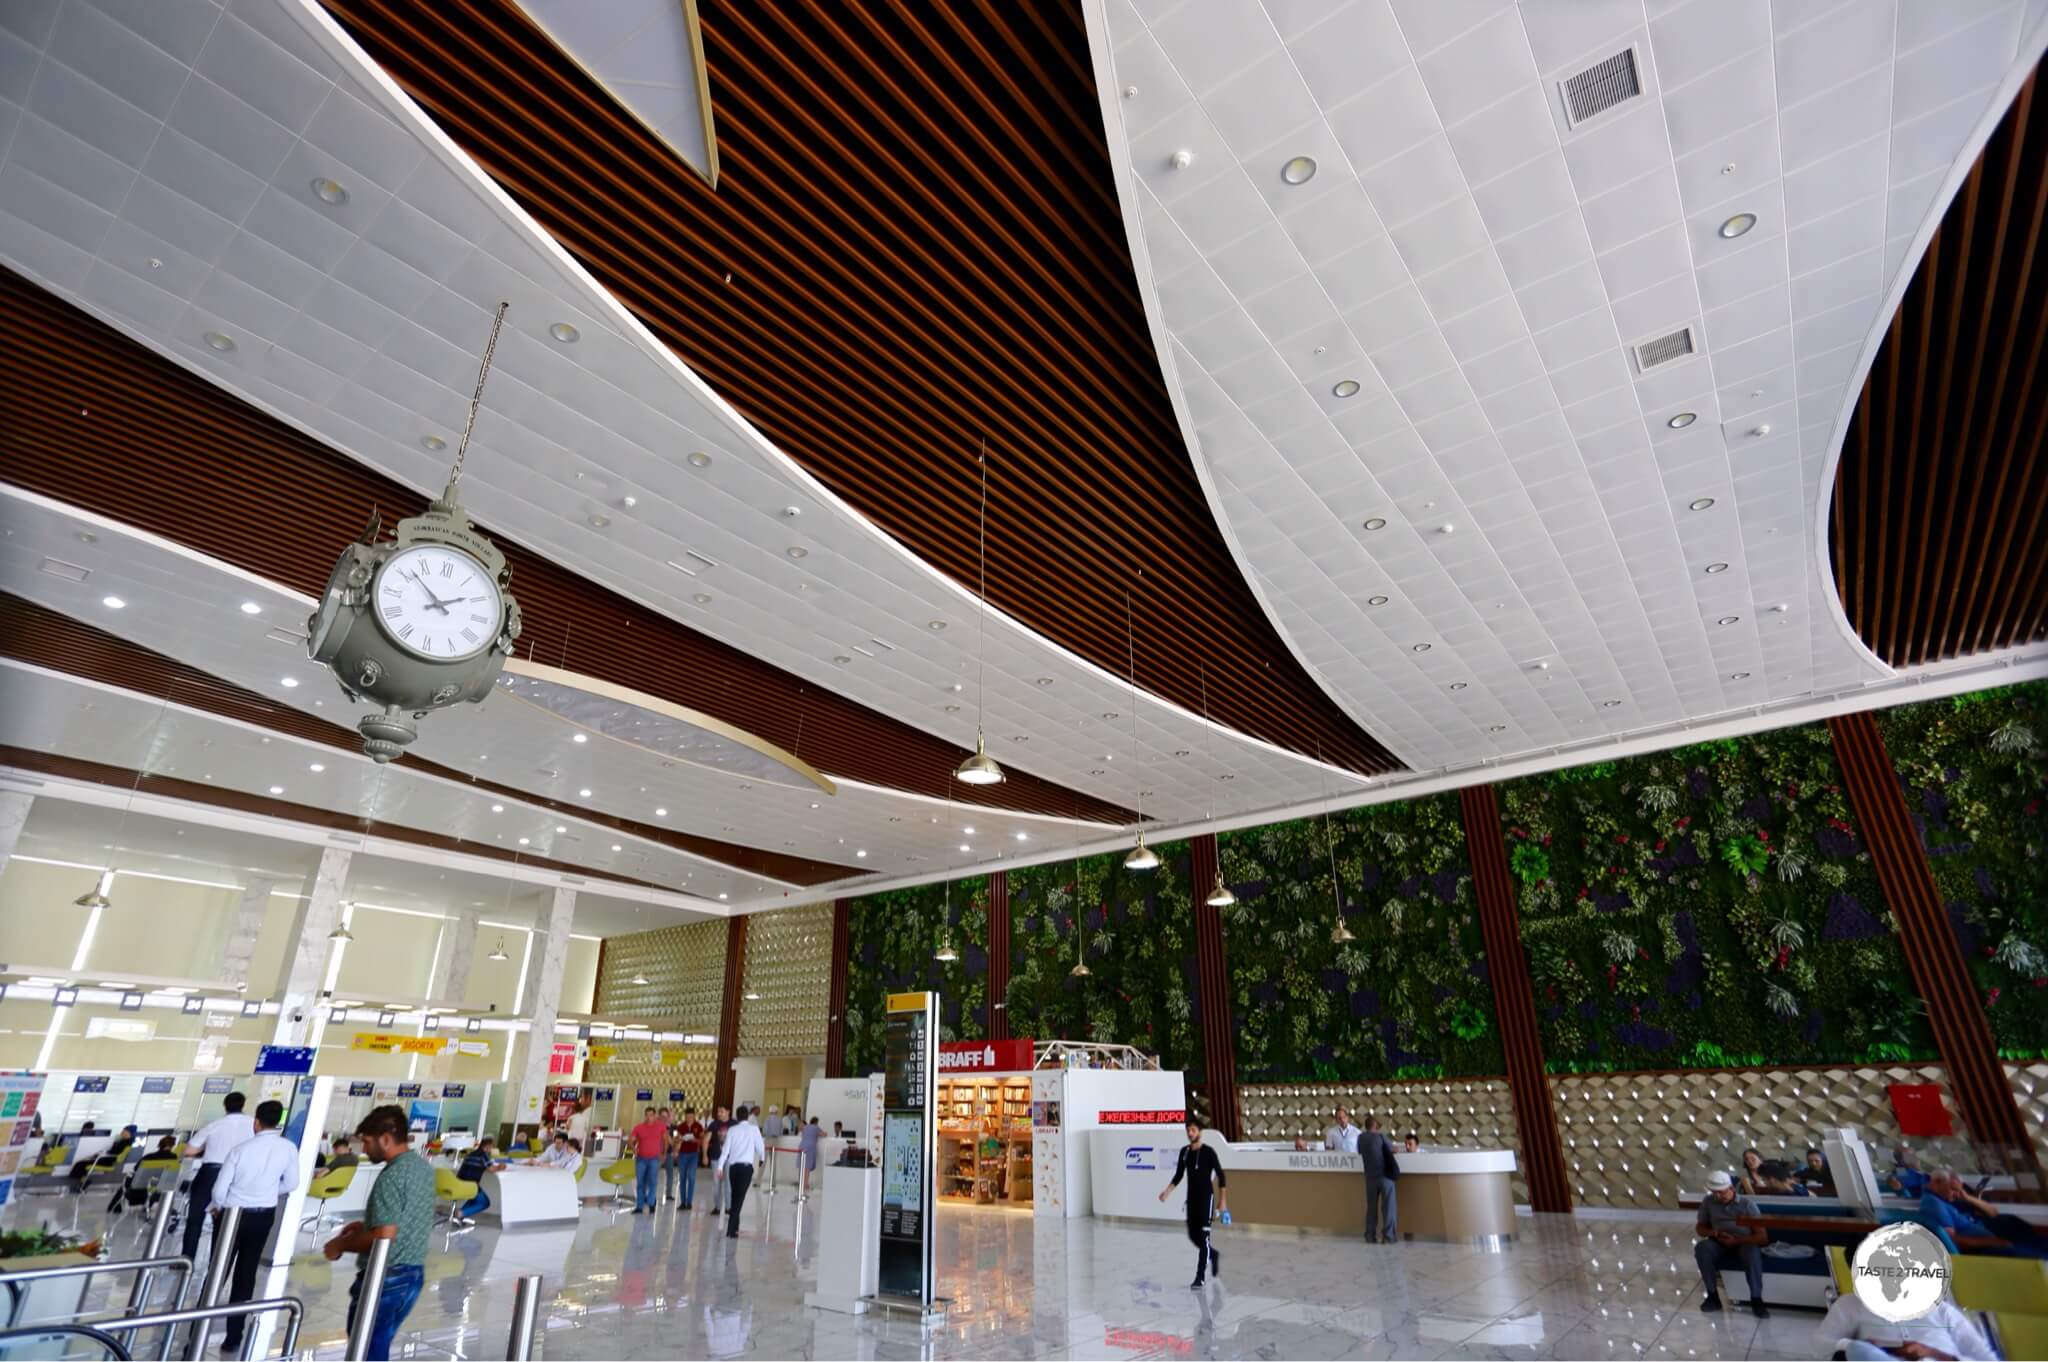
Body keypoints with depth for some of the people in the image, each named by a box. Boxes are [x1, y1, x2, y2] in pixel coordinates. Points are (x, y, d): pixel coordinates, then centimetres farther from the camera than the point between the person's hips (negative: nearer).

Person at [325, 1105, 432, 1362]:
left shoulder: (392, 1176, -21)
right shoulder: (424, 1167, 8)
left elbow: (384, 1236, -24)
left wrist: (341, 1244, -9)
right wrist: (366, 1225, 17)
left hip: (386, 1278, -8)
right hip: (413, 1274, 8)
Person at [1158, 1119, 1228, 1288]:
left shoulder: (1208, 1151, -11)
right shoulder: (1184, 1151, 4)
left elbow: (1221, 1176, -7)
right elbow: (1178, 1176, 11)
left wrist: (1222, 1200, -8)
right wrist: (1167, 1191, -1)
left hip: (1206, 1199, -6)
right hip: (1191, 1199, 6)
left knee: (1203, 1238, -8)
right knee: (1193, 1236, 12)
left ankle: (1200, 1278, -3)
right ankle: (1214, 1255, 39)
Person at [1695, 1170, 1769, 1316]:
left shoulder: (1747, 1204, -7)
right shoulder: (1708, 1202, -1)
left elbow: (1762, 1236, -8)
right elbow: (1699, 1228, 10)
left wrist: (1737, 1240, -21)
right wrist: (1714, 1233, -13)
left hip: (1744, 1245, -2)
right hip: (1720, 1246, 2)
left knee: (1752, 1251, -38)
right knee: (1702, 1247, -30)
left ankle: (1756, 1299, -26)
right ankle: (1713, 1295, -18)